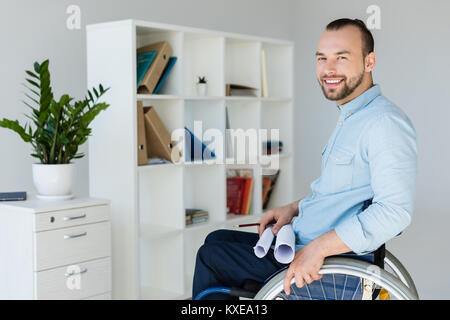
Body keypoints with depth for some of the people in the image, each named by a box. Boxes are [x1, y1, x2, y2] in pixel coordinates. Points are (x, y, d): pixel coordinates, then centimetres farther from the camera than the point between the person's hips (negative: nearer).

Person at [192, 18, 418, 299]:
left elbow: (395, 210, -31)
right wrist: (294, 209, 10)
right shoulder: (350, 118, 13)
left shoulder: (386, 123, -21)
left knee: (210, 256, -3)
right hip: (302, 245, 10)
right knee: (216, 240, 17)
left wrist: (317, 249, -29)